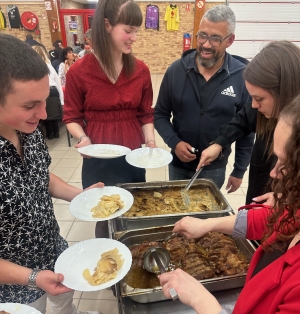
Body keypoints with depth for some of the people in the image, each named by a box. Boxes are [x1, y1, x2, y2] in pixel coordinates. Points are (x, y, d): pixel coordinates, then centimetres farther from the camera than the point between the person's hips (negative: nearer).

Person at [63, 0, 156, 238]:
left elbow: (146, 115, 5)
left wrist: (150, 141, -10)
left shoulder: (140, 70, -1)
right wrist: (83, 138, -19)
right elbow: (72, 117, -1)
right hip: (98, 161, -2)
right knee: (104, 217, 15)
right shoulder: (79, 71, -10)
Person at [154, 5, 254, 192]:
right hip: (178, 165, 2)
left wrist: (239, 171, 0)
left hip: (215, 168, -1)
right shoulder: (176, 70, -8)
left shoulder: (242, 77, -11)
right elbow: (160, 115, 0)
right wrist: (174, 142, -16)